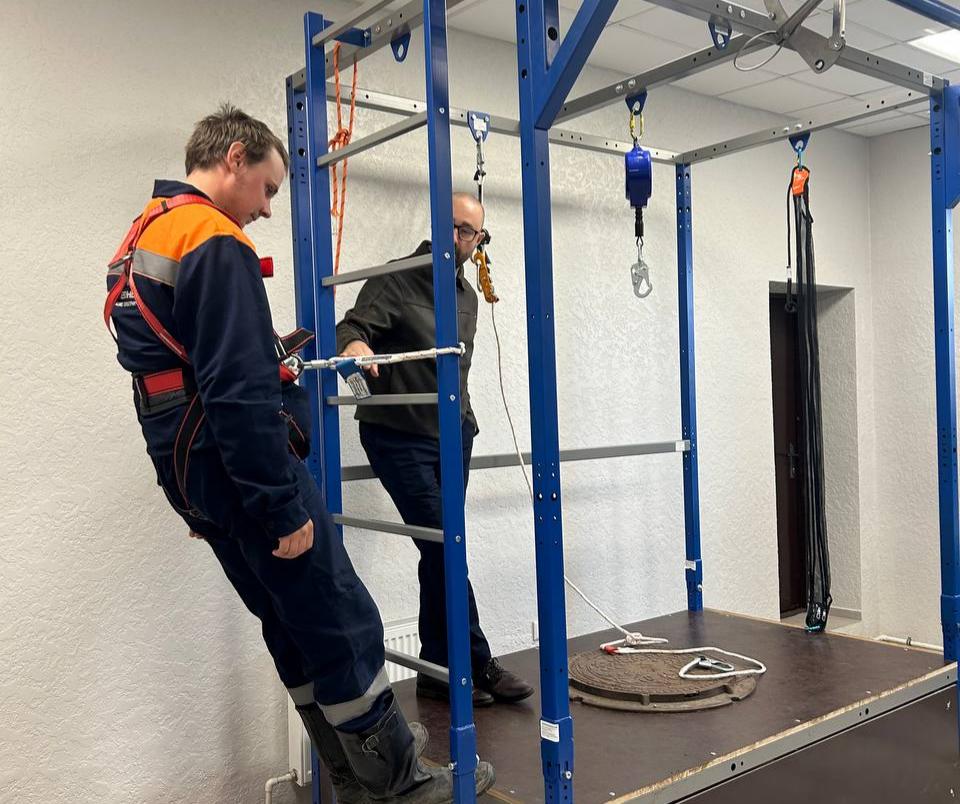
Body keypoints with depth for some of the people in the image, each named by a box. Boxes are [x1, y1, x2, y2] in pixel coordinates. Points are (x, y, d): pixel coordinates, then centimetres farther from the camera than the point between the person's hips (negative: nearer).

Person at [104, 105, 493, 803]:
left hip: (189, 470, 10)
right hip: (241, 467, -10)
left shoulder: (142, 239, 16)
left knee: (295, 626, 17)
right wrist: (283, 506, -19)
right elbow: (240, 394, -24)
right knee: (343, 626, 0)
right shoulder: (215, 243, -16)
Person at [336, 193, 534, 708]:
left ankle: (438, 671, 15)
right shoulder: (396, 280, -6)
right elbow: (352, 326, -20)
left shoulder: (467, 297, 15)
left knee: (440, 551, 7)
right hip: (399, 438, -6)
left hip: (452, 437, 7)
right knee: (443, 546, -10)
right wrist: (354, 344, -43)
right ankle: (477, 664, 2)